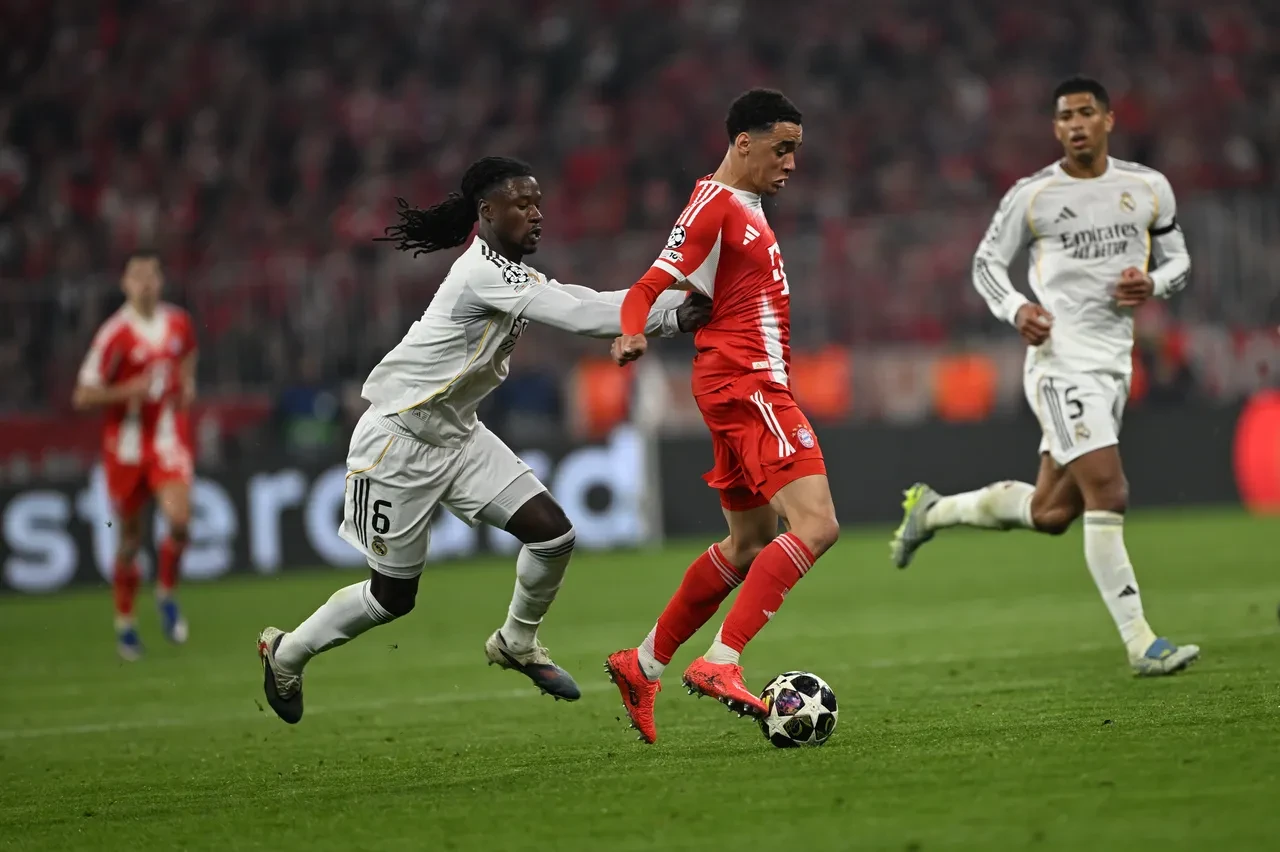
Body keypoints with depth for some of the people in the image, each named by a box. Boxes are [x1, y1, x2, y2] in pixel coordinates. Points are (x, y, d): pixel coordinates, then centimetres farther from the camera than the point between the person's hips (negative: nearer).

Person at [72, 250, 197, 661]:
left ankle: (167, 594, 7)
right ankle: (125, 623, 23)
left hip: (169, 435, 2)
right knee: (129, 537, 6)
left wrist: (187, 385, 6)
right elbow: (82, 396, -12)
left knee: (179, 519, -18)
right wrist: (129, 390, -26)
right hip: (126, 441, -2)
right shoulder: (114, 335, -13)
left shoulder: (179, 323, 1)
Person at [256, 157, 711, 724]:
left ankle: (517, 644, 21)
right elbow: (578, 316, -30)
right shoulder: (484, 274, -24)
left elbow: (585, 301, -3)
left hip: (457, 436, 9)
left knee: (553, 533, -5)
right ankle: (286, 653, 27)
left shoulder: (513, 275, 5)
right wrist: (670, 318, -25)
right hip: (398, 442, -9)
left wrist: (677, 308, -16)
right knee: (394, 596, 3)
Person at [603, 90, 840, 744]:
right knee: (816, 524, -22)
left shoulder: (746, 206, 19)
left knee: (749, 545, 18)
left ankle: (642, 665, 26)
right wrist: (632, 336, -35)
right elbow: (653, 287, -17)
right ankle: (719, 664, -27)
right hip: (743, 385, -11)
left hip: (755, 386, 11)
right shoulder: (713, 204, -10)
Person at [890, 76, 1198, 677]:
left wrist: (1152, 284, -6)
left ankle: (933, 510, 34)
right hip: (1060, 358, -6)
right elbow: (987, 261, 6)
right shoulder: (1032, 195, -3)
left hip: (1114, 364, 6)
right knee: (1108, 495, -18)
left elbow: (1178, 259, 16)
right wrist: (1015, 310, -13)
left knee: (1050, 513, 10)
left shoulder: (1149, 188, 6)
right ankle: (1140, 644, -17)